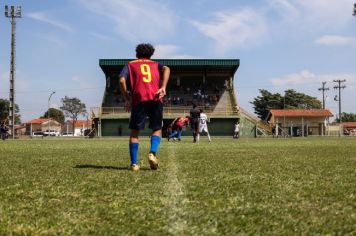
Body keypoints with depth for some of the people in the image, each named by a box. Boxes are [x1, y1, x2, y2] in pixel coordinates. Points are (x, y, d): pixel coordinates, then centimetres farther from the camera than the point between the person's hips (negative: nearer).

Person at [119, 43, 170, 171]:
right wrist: (163, 87, -6)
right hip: (155, 99, 1)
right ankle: (153, 153, -12)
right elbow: (166, 69, 2)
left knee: (134, 131, 9)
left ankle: (134, 163, 1)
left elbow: (122, 80, 4)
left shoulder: (130, 64, 22)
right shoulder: (155, 64, 26)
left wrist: (127, 98, 9)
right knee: (157, 129, 14)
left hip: (139, 99, -1)